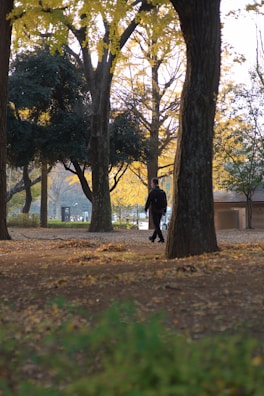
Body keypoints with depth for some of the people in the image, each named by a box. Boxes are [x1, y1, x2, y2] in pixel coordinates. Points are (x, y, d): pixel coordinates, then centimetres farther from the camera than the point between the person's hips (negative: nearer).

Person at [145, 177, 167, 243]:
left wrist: (146, 209, 1)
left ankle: (161, 239, -10)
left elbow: (148, 201, -12)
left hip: (154, 211, -6)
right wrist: (164, 211, 16)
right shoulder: (163, 192, 7)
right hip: (160, 211, 6)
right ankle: (153, 238, 30)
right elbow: (165, 202, 11)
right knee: (157, 225, 17)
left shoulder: (152, 192, -13)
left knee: (157, 226, -3)